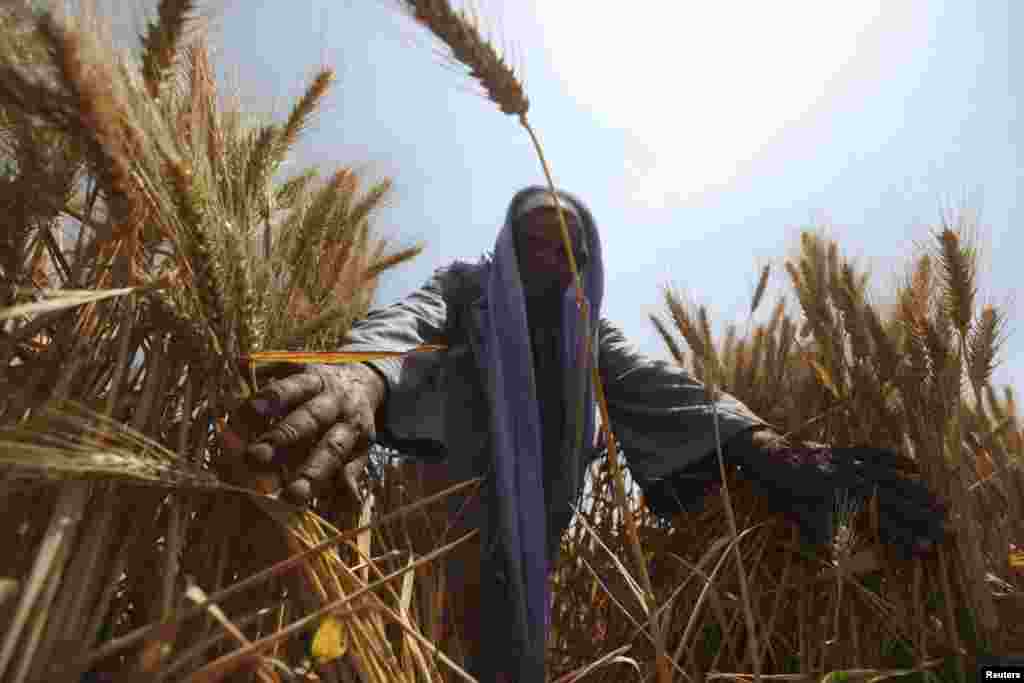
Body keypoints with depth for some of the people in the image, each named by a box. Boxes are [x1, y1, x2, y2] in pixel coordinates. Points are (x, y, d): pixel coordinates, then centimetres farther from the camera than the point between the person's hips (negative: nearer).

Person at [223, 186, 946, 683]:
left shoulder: (588, 330, 11)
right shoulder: (466, 286, 1)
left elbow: (659, 385, -5)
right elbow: (407, 320, -21)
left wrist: (759, 440, -25)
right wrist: (366, 375, -47)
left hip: (532, 532, 3)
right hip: (439, 511, -3)